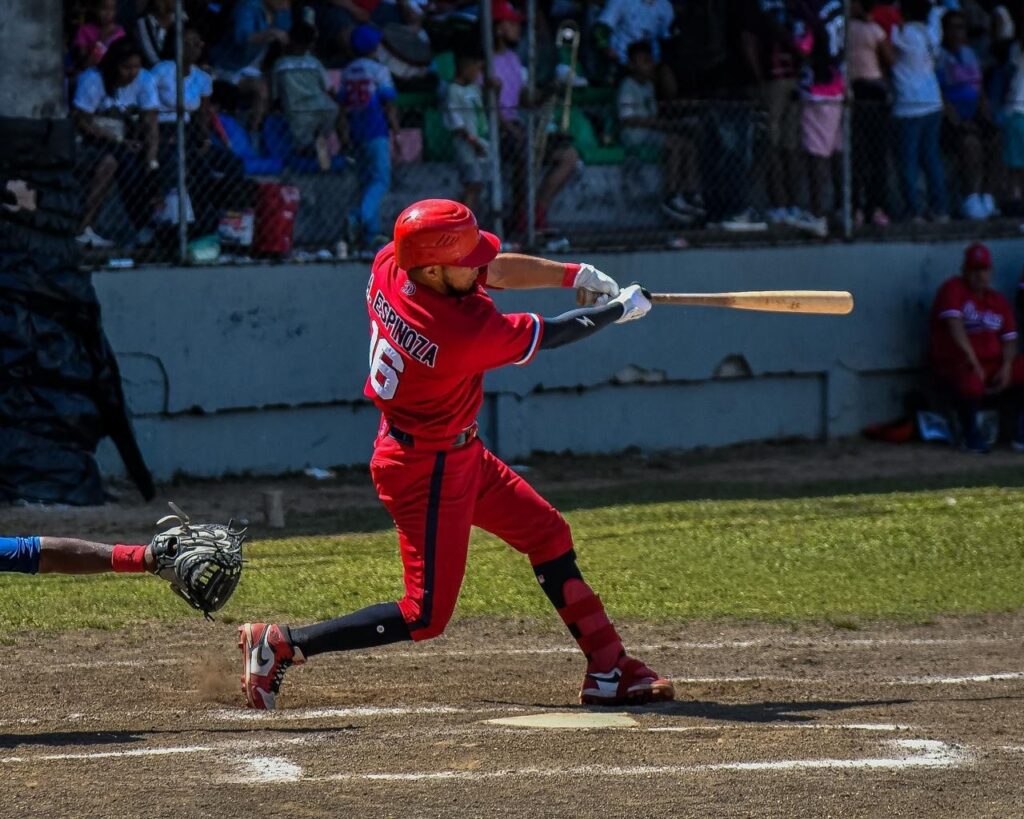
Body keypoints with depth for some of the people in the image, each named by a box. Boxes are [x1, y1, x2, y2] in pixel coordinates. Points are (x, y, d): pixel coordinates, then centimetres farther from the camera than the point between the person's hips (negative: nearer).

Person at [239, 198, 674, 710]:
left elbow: (494, 270, 4)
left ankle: (608, 669, 21)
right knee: (425, 616, -4)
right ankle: (280, 645, 0)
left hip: (458, 453, 10)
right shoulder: (463, 331, -33)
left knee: (547, 534, 15)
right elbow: (551, 335, -17)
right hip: (427, 470, -10)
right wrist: (620, 310, -1)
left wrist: (577, 275, -1)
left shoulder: (390, 266, -12)